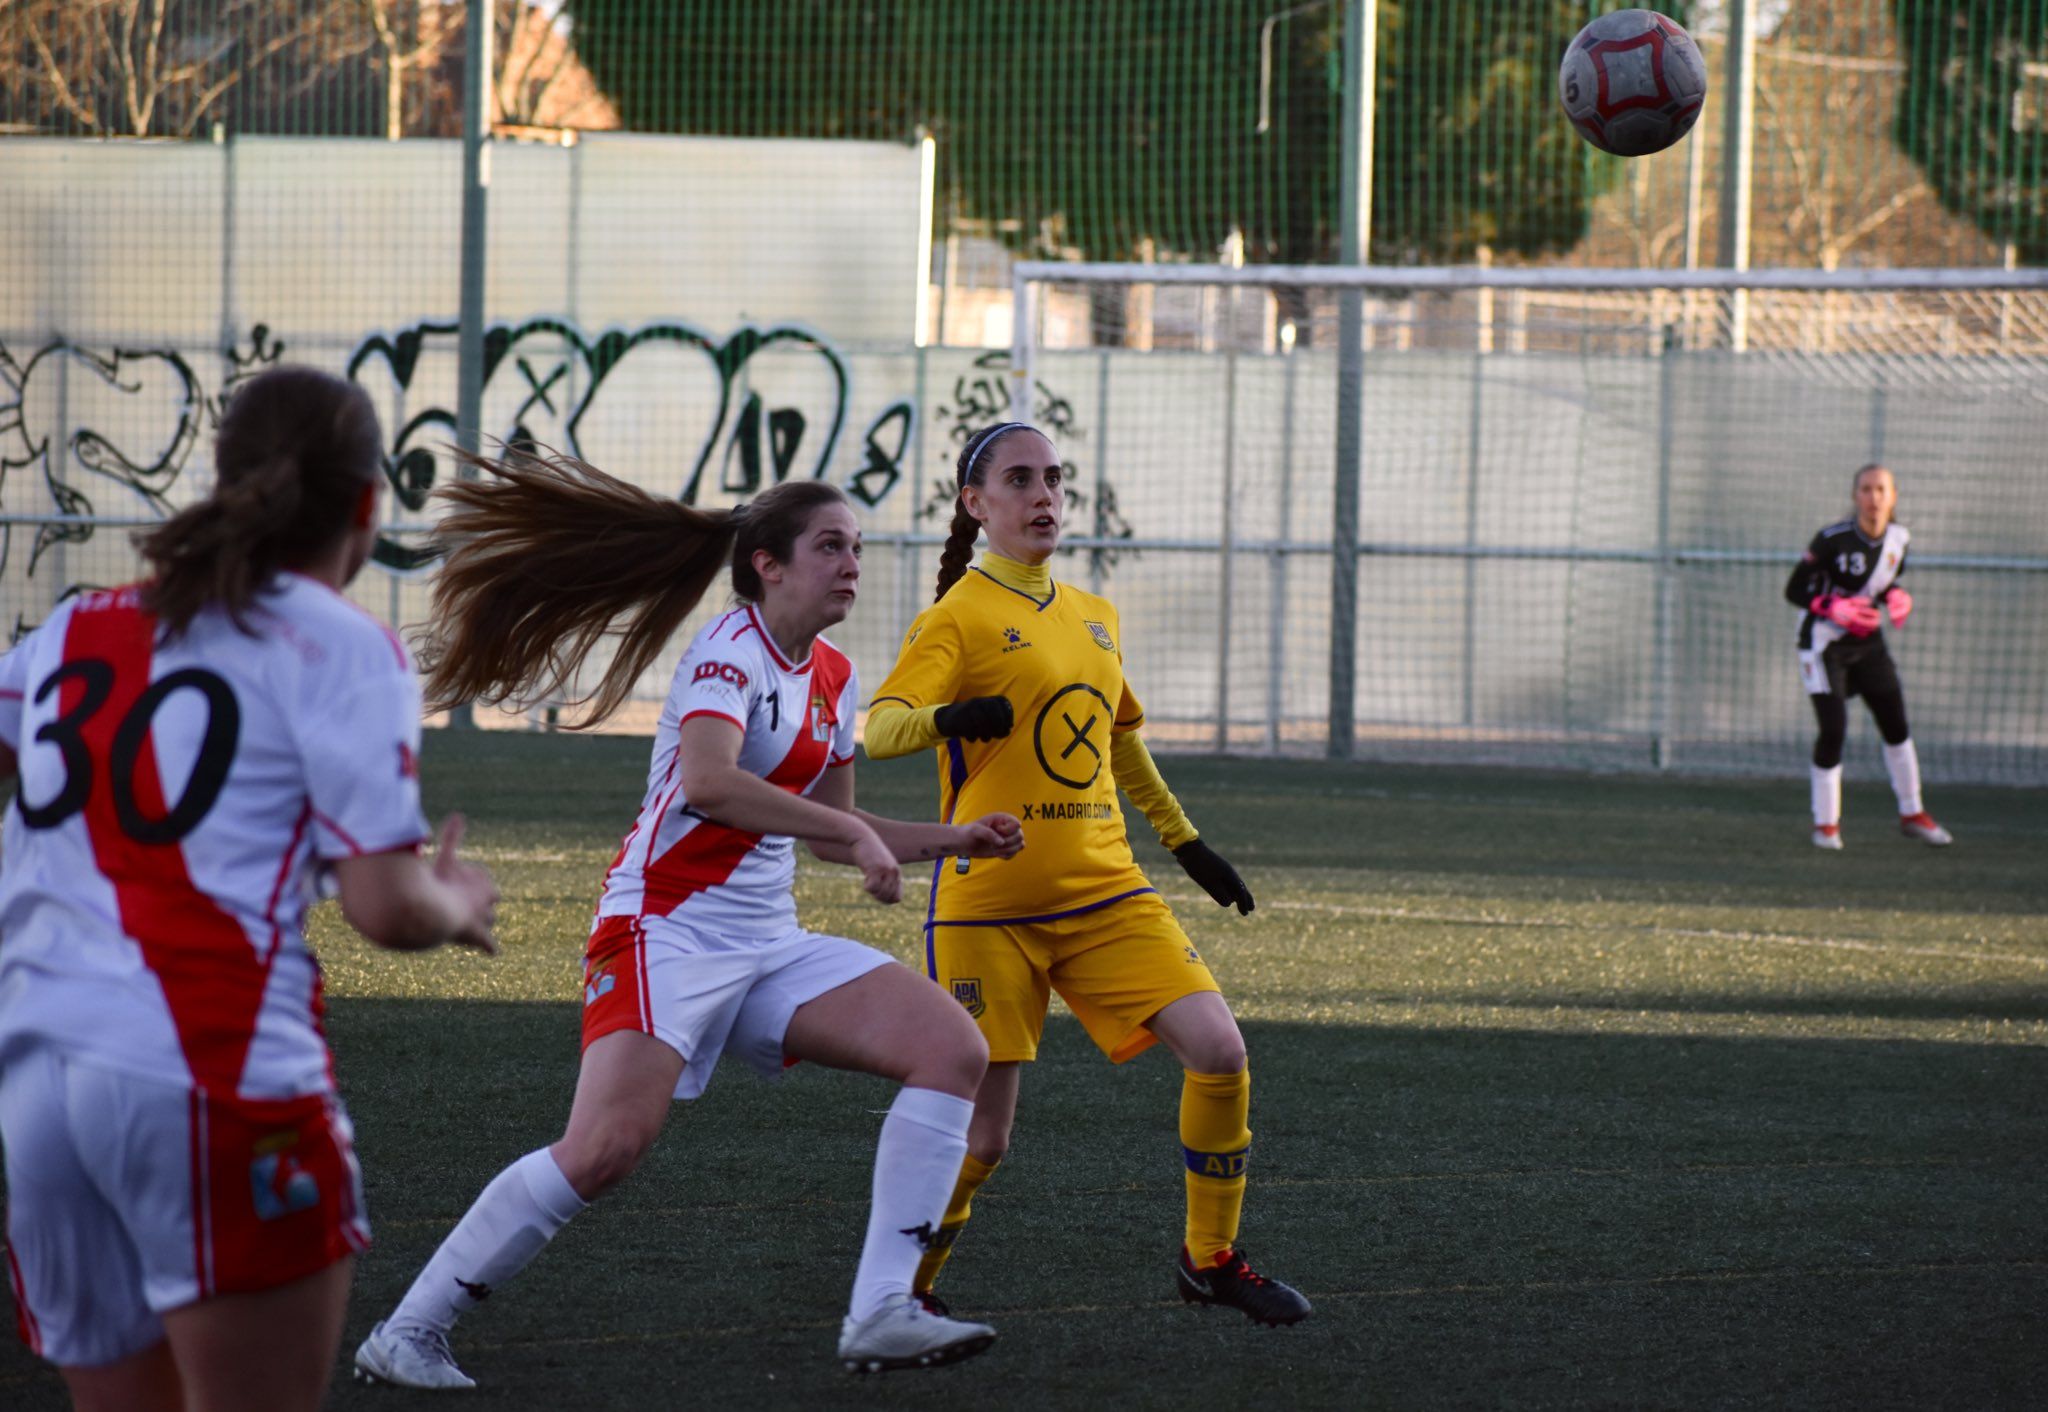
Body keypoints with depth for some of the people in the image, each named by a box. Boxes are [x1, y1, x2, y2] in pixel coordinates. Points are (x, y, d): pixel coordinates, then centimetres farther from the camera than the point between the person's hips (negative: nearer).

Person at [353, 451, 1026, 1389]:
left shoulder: (833, 680, 14)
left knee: (954, 1048, -7)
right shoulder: (731, 653, -11)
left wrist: (951, 840, 17)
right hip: (669, 929, -8)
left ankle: (881, 1315, -12)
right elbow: (705, 784, -30)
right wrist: (853, 832, -25)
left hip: (767, 943, 8)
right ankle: (405, 1334, -11)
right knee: (608, 1146, -24)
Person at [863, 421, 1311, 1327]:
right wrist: (948, 718, -42)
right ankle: (904, 1287, 18)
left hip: (1106, 894, 6)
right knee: (983, 1133, -6)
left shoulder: (1093, 618, 15)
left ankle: (1210, 1260, 9)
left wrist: (1186, 844, 32)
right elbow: (880, 729, -21)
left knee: (1220, 1053, -9)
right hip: (989, 904, -6)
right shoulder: (960, 617, -6)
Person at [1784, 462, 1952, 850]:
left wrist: (1898, 598, -8)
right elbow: (1794, 591, -16)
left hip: (1868, 643, 6)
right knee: (1833, 729, -13)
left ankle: (1911, 814, 24)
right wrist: (1835, 609, -29)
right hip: (1824, 642, -6)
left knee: (1896, 726, 8)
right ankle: (1825, 823, 2)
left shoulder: (1898, 539, -3)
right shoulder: (1833, 540, -20)